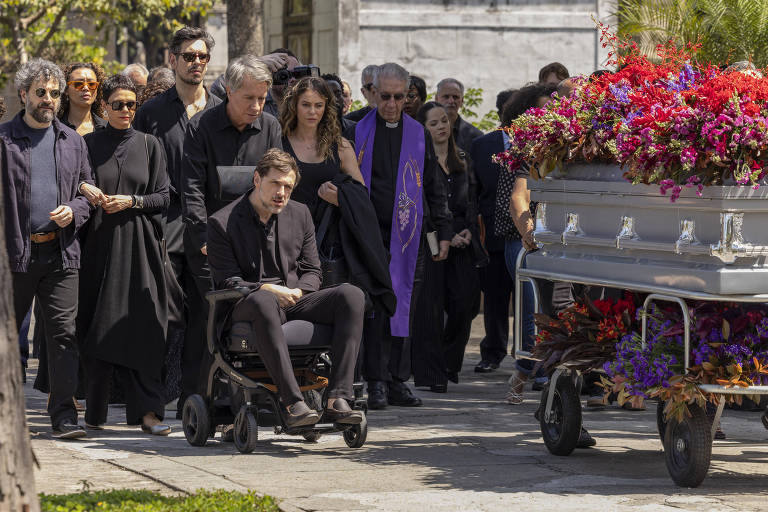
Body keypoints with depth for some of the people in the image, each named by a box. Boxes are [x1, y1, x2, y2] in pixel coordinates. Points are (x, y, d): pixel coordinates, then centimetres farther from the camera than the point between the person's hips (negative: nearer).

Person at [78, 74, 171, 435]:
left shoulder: (149, 145, 8)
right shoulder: (89, 144, 8)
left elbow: (163, 197, 6)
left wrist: (132, 201, -9)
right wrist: (85, 192, -12)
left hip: (139, 244, 0)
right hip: (99, 243, 0)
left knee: (141, 329, -7)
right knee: (98, 328, -1)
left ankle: (146, 409, -8)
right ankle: (95, 409, 6)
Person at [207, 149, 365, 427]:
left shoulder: (299, 214, 14)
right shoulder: (222, 223, 0)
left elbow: (312, 271, 16)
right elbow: (227, 282, -4)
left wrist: (296, 292, -7)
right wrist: (268, 289, -19)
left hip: (294, 302, 5)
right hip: (246, 308, -5)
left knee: (351, 294, -24)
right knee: (263, 301, -42)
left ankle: (337, 400, -35)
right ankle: (292, 401, -44)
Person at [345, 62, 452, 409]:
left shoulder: (419, 135, 11)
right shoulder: (358, 134, 5)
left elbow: (434, 187, 15)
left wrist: (444, 232, 10)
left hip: (408, 236, 2)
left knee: (403, 308, 3)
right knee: (376, 306, -7)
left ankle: (398, 381, 8)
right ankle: (377, 383, -5)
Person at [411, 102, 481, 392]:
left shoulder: (461, 162, 16)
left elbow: (471, 200, 17)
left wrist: (469, 230, -2)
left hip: (461, 241, 5)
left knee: (465, 303, -3)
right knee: (430, 307, -6)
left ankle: (449, 362, 18)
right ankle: (431, 375, -1)